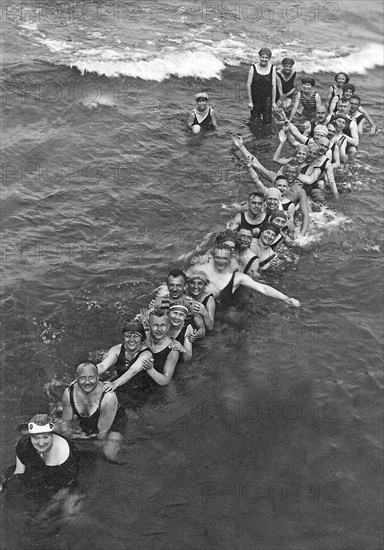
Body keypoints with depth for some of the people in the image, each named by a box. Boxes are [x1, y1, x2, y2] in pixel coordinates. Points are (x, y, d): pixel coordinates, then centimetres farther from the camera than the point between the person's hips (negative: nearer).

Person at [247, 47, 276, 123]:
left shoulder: (272, 68, -2)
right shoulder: (253, 68, -5)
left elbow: (273, 85, 0)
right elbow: (248, 85, -4)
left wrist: (273, 102, -1)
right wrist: (250, 101, -6)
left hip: (267, 99, 0)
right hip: (255, 99, 0)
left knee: (267, 121, -4)